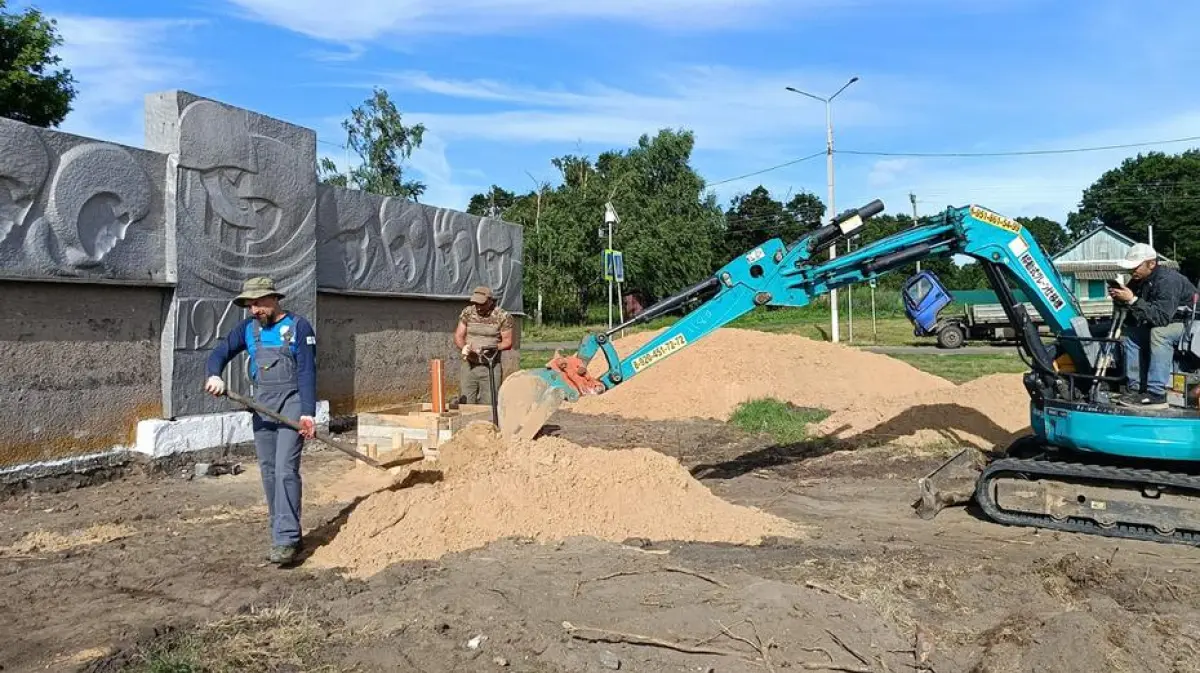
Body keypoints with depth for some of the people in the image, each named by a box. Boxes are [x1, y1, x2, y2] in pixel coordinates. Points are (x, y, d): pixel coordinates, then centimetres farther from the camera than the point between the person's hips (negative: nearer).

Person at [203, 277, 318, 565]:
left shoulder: (298, 327, -5)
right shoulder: (248, 328, 9)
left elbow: (307, 372, -10)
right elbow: (221, 352, 8)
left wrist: (308, 412, -17)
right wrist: (214, 375, -15)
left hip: (292, 403, -6)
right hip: (262, 404, 6)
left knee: (285, 469, -15)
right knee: (269, 472, 9)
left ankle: (286, 539, -13)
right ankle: (283, 536, 19)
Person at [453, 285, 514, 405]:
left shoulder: (503, 316, -4)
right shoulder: (467, 313, 4)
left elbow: (508, 342, -1)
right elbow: (458, 336, 7)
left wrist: (494, 347, -20)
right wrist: (464, 347, -15)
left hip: (491, 367, -2)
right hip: (469, 366, 3)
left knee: (488, 405, -5)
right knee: (466, 404, -1)